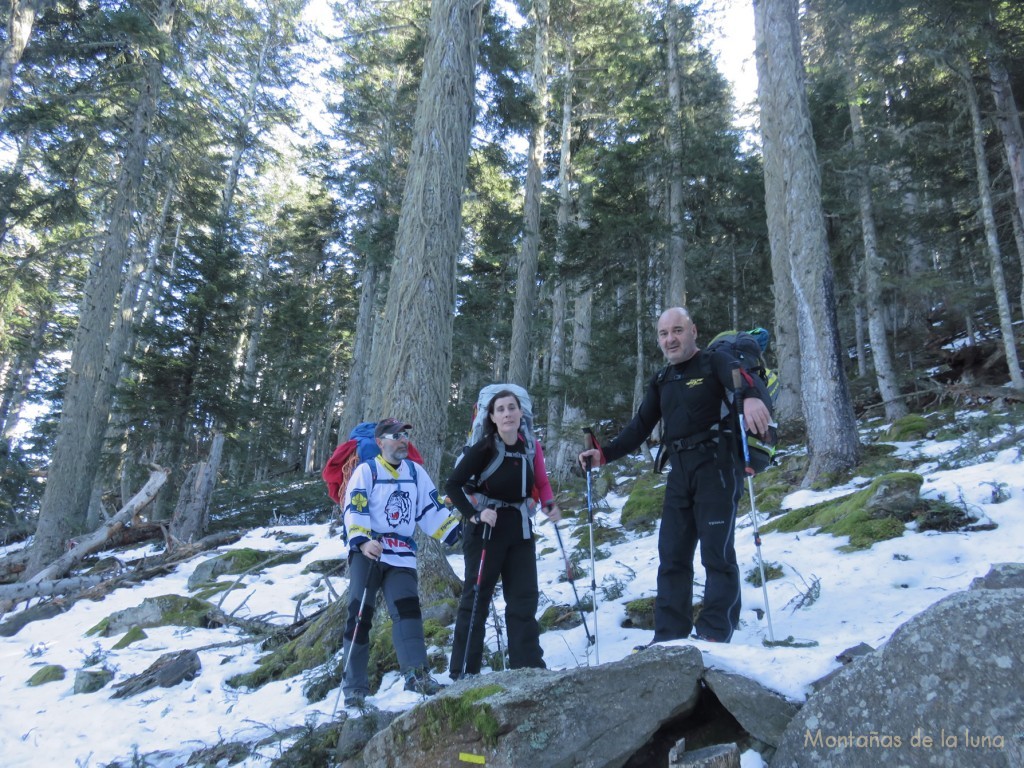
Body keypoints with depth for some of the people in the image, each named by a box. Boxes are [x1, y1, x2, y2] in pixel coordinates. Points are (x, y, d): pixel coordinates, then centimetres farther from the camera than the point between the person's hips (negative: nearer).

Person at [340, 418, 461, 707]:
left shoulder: (416, 472, 15)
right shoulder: (366, 471, 0)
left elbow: (432, 509, 13)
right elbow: (354, 511, -11)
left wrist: (457, 530, 0)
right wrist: (362, 541, -28)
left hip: (402, 557, 3)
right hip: (367, 553, -3)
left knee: (408, 608, -12)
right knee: (360, 615, -3)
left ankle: (416, 673, -17)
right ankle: (355, 686, 3)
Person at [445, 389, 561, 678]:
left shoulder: (531, 447, 1)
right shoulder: (484, 449, -14)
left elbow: (541, 482, 16)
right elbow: (452, 485, -13)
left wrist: (549, 504, -2)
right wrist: (474, 514, -23)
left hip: (520, 530, 5)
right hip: (485, 530, -5)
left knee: (525, 599, 9)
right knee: (476, 599, 2)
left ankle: (529, 667, 19)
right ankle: (463, 672, 11)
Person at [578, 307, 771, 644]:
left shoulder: (715, 362, -1)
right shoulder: (661, 382, 19)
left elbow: (740, 377, -23)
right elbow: (639, 429, 18)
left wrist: (751, 397, -47)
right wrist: (604, 454, 5)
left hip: (716, 466, -6)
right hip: (680, 471, 7)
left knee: (717, 553, -7)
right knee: (672, 555, 5)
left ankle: (715, 635, 0)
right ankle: (670, 638, 10)